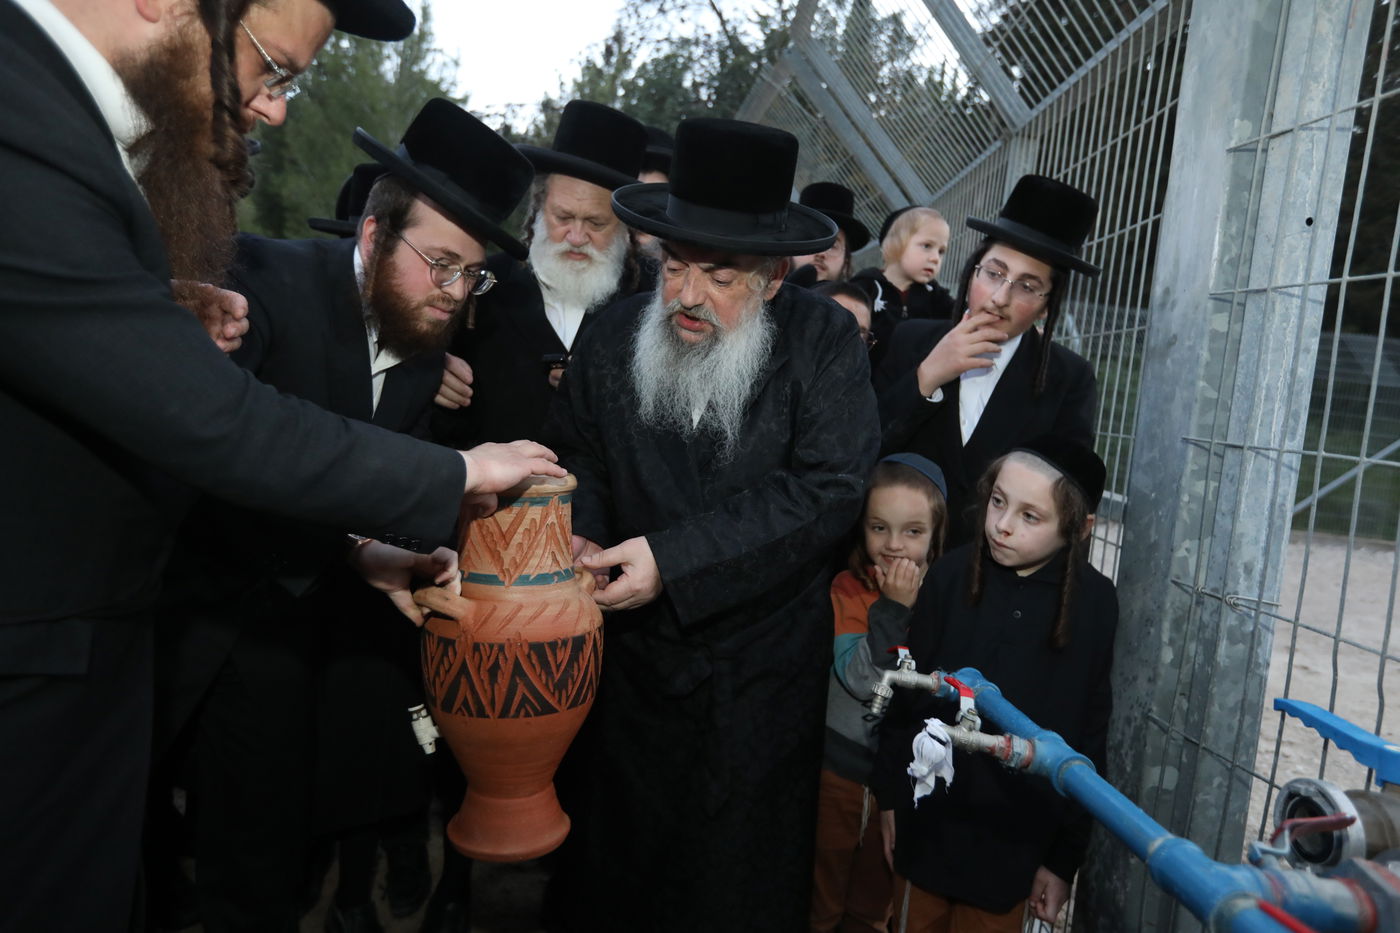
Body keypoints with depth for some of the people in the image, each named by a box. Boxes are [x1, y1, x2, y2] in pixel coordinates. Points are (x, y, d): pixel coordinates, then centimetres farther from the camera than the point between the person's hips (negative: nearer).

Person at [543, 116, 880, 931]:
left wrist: (676, 559, -24)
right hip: (636, 664, 3)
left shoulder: (825, 340, -11)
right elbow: (577, 455, 9)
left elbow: (828, 489, -19)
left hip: (765, 677, -2)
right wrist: (581, 533, -13)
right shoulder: (617, 337, -2)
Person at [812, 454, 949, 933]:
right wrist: (894, 607, -30)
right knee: (828, 864, 17)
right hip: (845, 762, -2)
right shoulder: (847, 589, -14)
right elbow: (857, 678, -26)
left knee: (879, 882, 21)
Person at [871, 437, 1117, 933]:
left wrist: (1065, 856, -1)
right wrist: (890, 793, 0)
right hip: (926, 820, 1)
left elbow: (1089, 736, -5)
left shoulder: (1093, 603, -12)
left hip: (1015, 838, -1)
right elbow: (905, 691, -4)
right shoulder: (952, 574, -12)